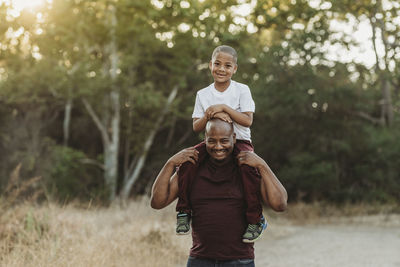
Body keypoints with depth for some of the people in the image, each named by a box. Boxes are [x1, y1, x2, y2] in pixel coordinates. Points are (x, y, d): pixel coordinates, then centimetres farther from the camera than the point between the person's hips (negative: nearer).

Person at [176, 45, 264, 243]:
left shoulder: (242, 90, 0)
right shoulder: (203, 94, 7)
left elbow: (247, 121, -11)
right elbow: (196, 127, 2)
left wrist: (224, 108, -20)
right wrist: (210, 115, -17)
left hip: (239, 141, -3)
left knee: (248, 165, -35)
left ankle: (256, 220, -22)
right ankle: (183, 211, -15)